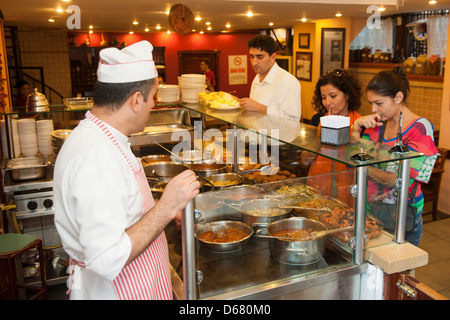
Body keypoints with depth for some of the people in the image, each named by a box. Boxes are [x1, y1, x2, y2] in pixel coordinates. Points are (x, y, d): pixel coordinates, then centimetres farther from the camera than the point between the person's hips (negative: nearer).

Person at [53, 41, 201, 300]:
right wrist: (167, 207, -28)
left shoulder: (96, 138, 4)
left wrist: (165, 210, 13)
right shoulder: (97, 158, -30)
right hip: (114, 289, -9)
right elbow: (107, 259, -31)